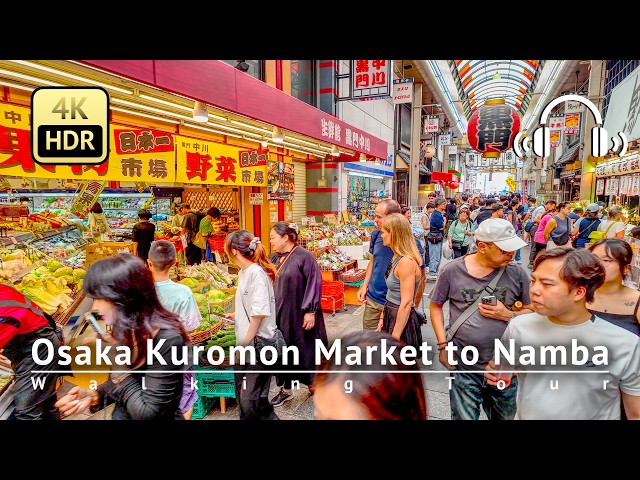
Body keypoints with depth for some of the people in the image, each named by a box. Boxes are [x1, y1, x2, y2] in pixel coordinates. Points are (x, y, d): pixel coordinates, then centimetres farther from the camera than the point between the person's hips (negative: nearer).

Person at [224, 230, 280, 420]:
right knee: (242, 396, 18)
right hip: (246, 342, 9)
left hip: (258, 344, -9)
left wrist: (246, 344, -17)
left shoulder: (257, 273, -19)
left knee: (251, 400, -5)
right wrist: (236, 314, 30)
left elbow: (259, 312, -22)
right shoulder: (243, 273, 9)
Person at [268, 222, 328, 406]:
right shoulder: (273, 258, 5)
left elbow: (314, 283, -16)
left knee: (306, 350, 8)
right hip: (279, 314, 6)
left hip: (299, 314, -6)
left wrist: (310, 311, -18)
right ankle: (286, 390, 31)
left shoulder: (304, 256, -14)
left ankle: (313, 385, 30)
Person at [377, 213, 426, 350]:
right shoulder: (396, 257, 7)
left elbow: (406, 304, -23)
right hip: (391, 316, 9)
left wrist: (395, 337, -21)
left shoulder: (406, 262, -22)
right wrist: (383, 317, 13)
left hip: (402, 320, -9)